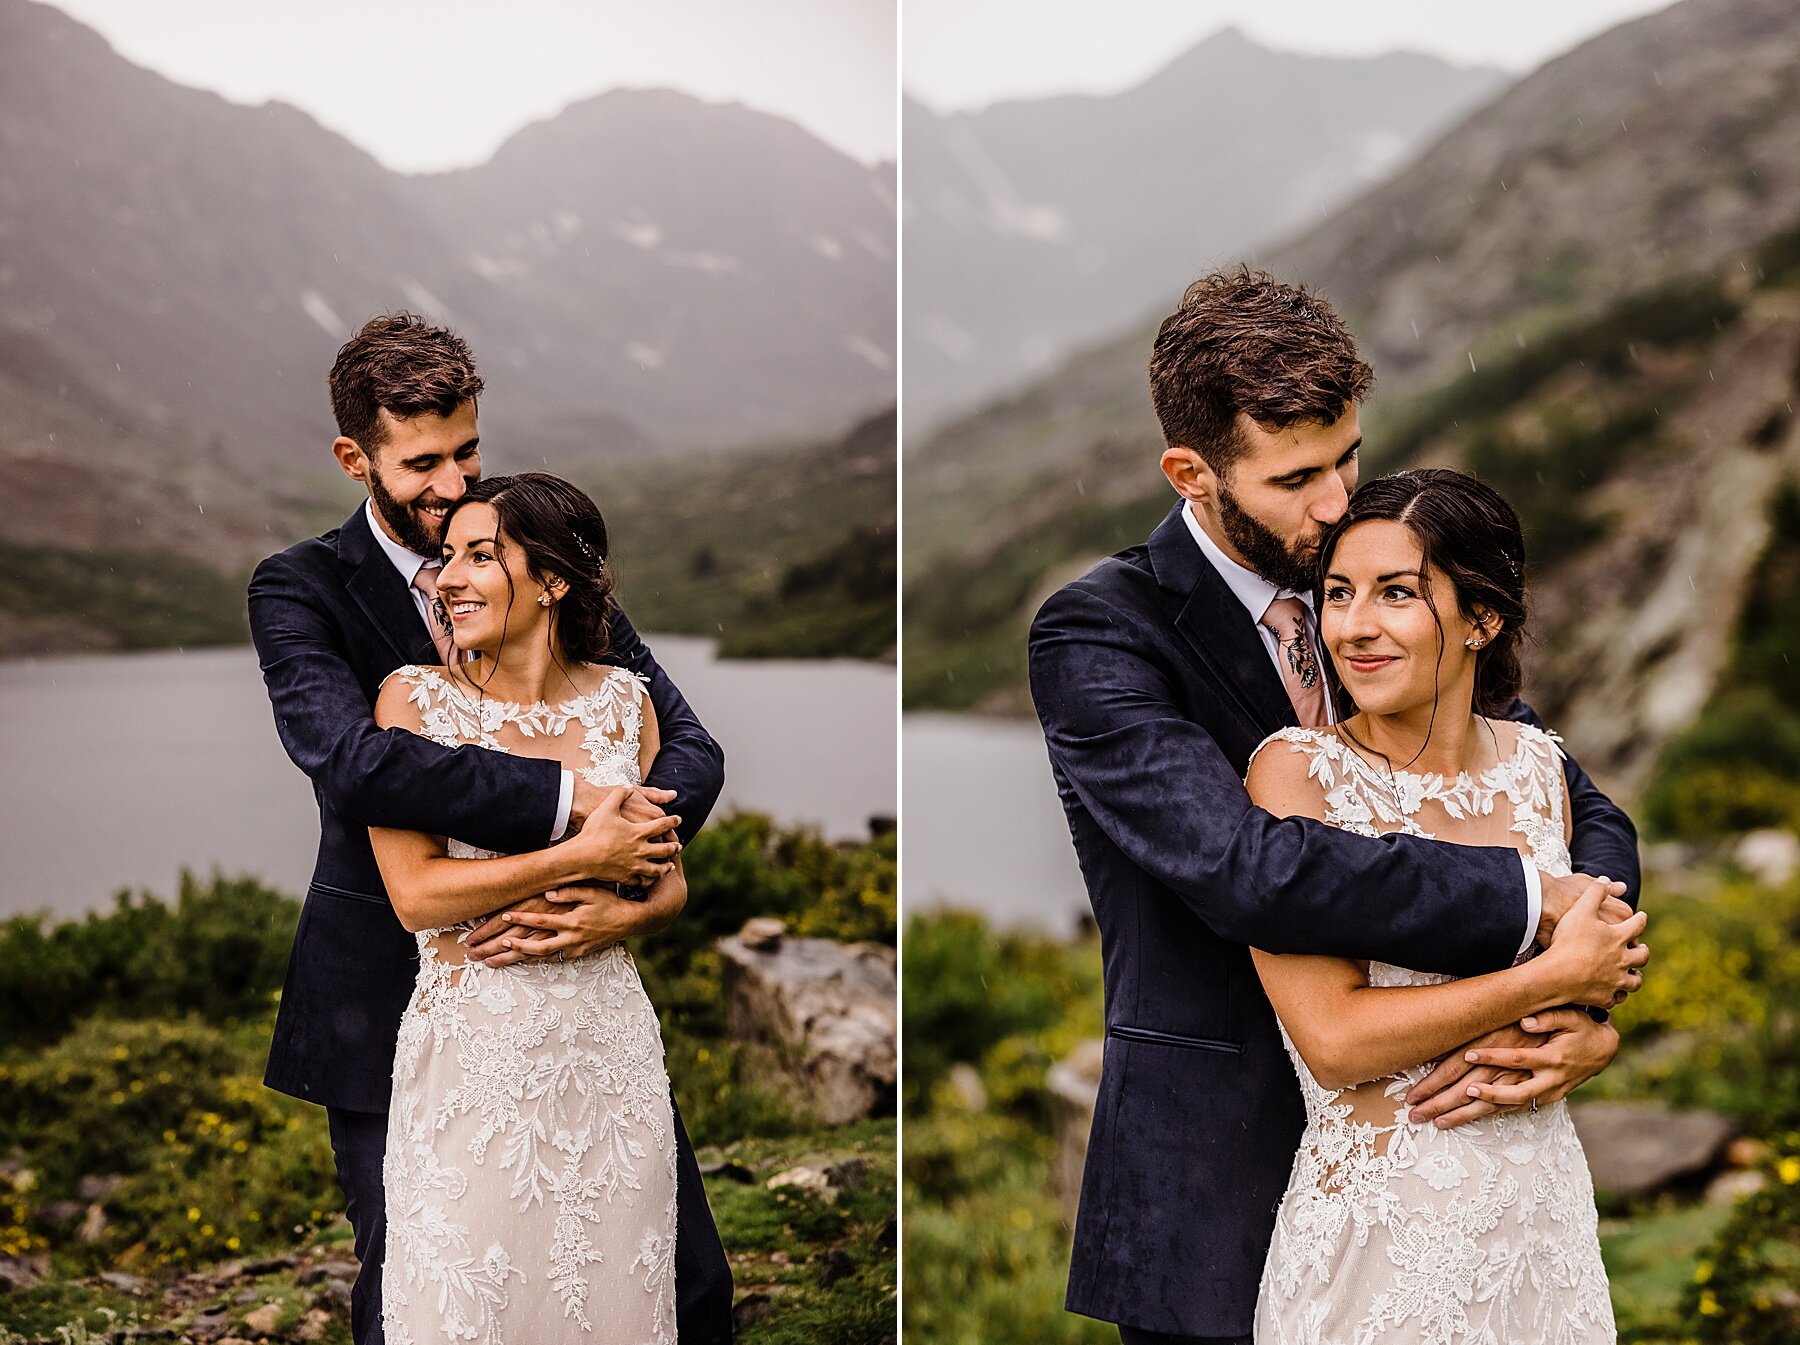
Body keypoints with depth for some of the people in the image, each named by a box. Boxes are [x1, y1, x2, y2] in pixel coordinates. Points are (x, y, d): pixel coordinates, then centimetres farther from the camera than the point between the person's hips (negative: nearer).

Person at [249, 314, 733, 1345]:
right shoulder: (302, 590, -6)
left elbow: (691, 748, -6)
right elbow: (351, 760, -27)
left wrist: (621, 892, -25)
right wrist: (570, 801, -33)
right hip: (394, 1004, -2)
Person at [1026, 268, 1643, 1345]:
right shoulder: (1099, 634, -13)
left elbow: (1590, 817, 5)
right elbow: (1243, 867, -28)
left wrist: (1592, 1015, -15)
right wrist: (1532, 902, -24)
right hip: (1217, 1193, -4)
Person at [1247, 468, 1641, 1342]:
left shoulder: (1533, 763, 2)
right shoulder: (1295, 770, -13)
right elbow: (1333, 1041, -20)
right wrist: (1555, 976, -14)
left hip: (1548, 1211, 5)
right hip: (1378, 1232, -5)